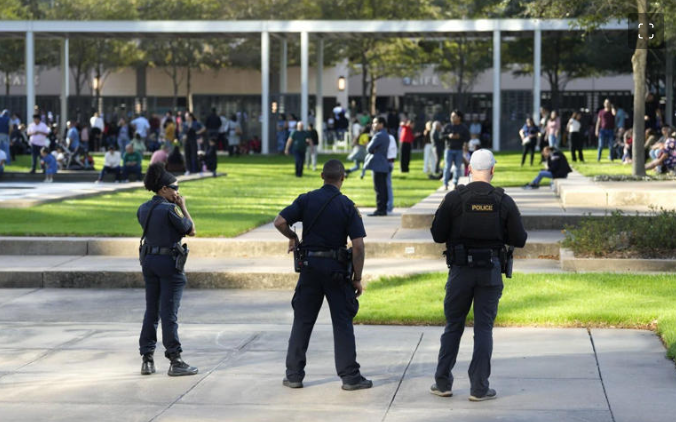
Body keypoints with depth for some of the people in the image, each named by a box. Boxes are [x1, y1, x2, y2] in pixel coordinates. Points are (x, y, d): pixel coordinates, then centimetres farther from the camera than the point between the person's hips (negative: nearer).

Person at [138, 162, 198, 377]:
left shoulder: (143, 209, 6)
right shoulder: (170, 209, -17)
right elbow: (191, 230, -8)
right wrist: (183, 207, 0)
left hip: (149, 261, 7)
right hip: (169, 262, -7)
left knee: (151, 311, 13)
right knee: (169, 313, -4)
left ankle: (147, 360, 15)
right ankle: (175, 361, 1)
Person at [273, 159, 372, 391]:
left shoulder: (306, 200, -1)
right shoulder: (348, 206, -6)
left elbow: (280, 221, -10)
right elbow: (358, 245, -10)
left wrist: (292, 237, 10)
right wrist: (357, 278, -3)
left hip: (310, 265, 2)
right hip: (336, 268, -2)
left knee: (302, 321, 10)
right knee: (342, 323, 4)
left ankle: (294, 375, 12)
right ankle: (350, 376, 5)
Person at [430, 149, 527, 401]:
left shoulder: (454, 199, -6)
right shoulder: (504, 202, -4)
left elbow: (437, 235, -4)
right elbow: (519, 240, -1)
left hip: (461, 270, 0)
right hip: (490, 272, 0)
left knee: (453, 326, 12)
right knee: (483, 328, 6)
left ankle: (443, 383, 14)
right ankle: (479, 388, 5)